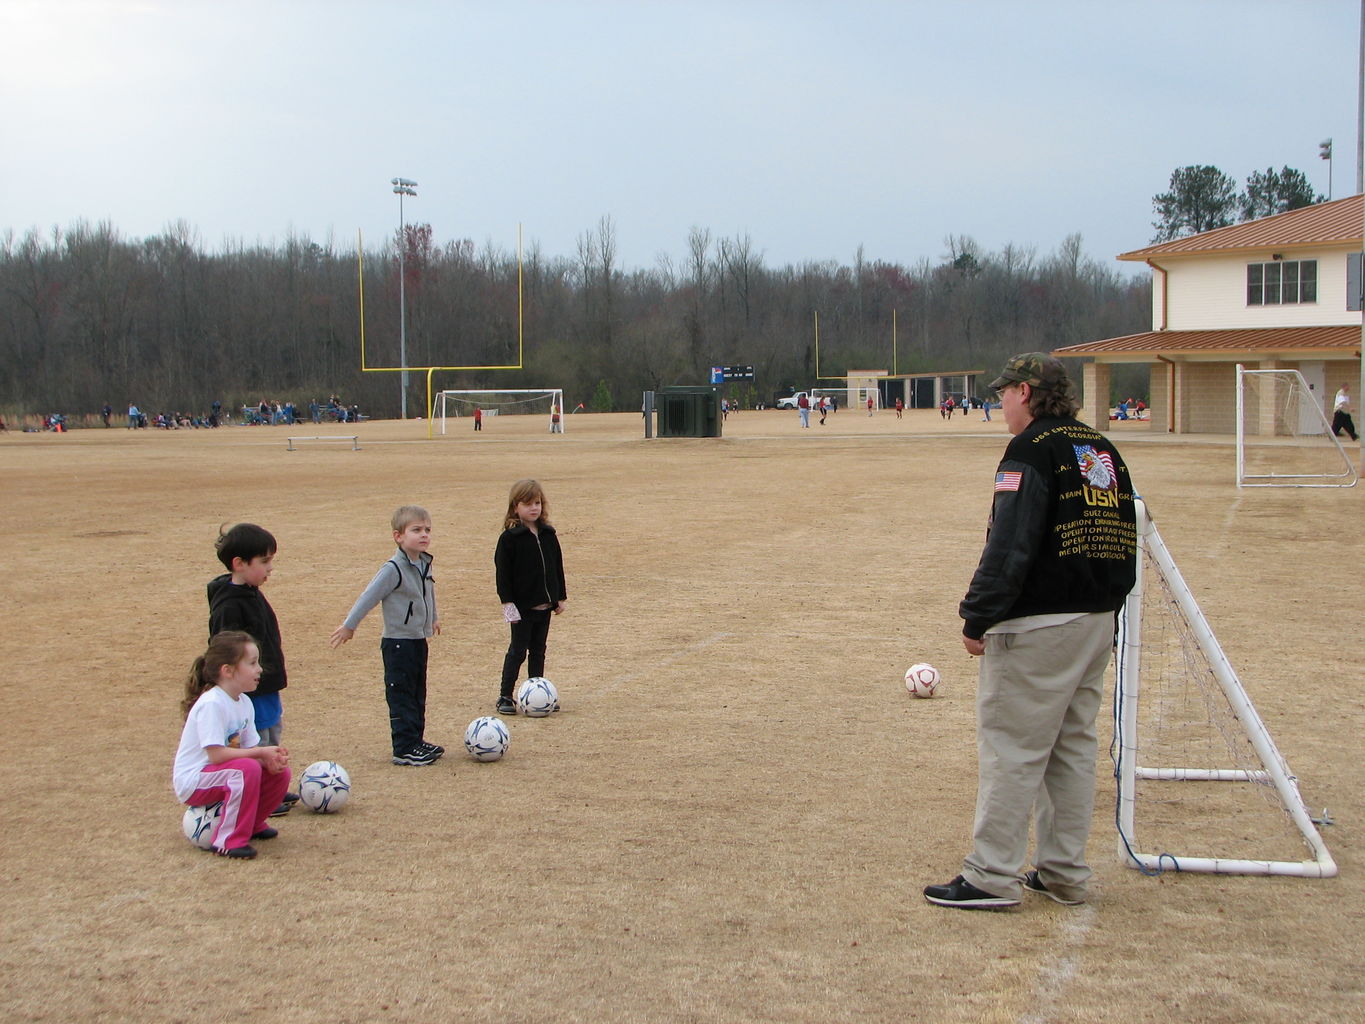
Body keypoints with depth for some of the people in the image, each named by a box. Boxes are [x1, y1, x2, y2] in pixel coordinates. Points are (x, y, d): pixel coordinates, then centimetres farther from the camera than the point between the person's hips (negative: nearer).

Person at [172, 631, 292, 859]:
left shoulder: (244, 703, 5)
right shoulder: (211, 704, -23)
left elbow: (251, 748, 3)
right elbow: (216, 754, -29)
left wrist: (271, 759, -19)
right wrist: (261, 752, -24)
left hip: (219, 774, 9)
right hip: (192, 782, -9)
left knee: (279, 772, -3)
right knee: (246, 768, -32)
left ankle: (252, 824, 17)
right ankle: (228, 841, -22)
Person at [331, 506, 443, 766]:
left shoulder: (425, 564, 5)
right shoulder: (394, 569, -20)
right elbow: (368, 597, -16)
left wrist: (433, 618, 36)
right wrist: (349, 626, -11)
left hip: (419, 641, 8)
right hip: (398, 644, -8)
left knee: (418, 695, 15)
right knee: (401, 696, -4)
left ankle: (416, 741, 24)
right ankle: (404, 749, -1)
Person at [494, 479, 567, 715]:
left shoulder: (548, 535, 7)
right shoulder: (509, 537, -10)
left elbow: (557, 567, 14)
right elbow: (502, 571, -11)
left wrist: (560, 597, 13)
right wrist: (507, 602, -15)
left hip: (545, 605, 5)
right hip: (522, 606, -5)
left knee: (538, 651, 12)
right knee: (518, 650, -1)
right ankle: (505, 696, 8)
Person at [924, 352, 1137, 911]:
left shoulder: (1033, 451, -13)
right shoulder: (1105, 452, 13)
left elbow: (1011, 546, -20)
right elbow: (1124, 541, 17)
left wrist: (978, 617, -16)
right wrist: (1104, 604, 20)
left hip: (1037, 627, -9)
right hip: (1098, 621, 9)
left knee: (1011, 749, -3)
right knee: (1074, 746, 14)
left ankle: (993, 876, 1)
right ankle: (1064, 874, 20)